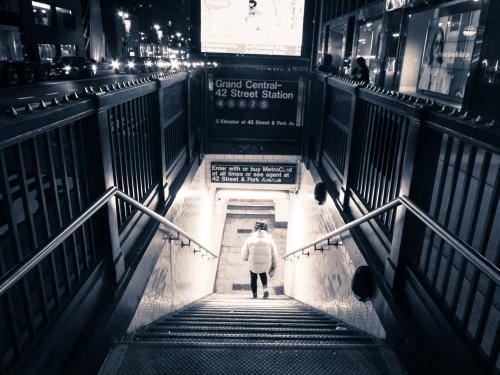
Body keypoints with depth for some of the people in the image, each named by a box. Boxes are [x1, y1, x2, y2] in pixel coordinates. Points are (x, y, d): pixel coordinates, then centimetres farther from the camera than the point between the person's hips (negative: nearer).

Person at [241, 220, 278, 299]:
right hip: (266, 267, 1)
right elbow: (274, 256, -2)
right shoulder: (270, 239, -9)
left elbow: (244, 257, -4)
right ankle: (265, 288, 18)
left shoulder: (250, 239, -10)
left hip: (253, 266, -1)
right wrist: (273, 269, 12)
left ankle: (254, 295, 37)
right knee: (263, 273, 36)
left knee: (253, 277, 32)